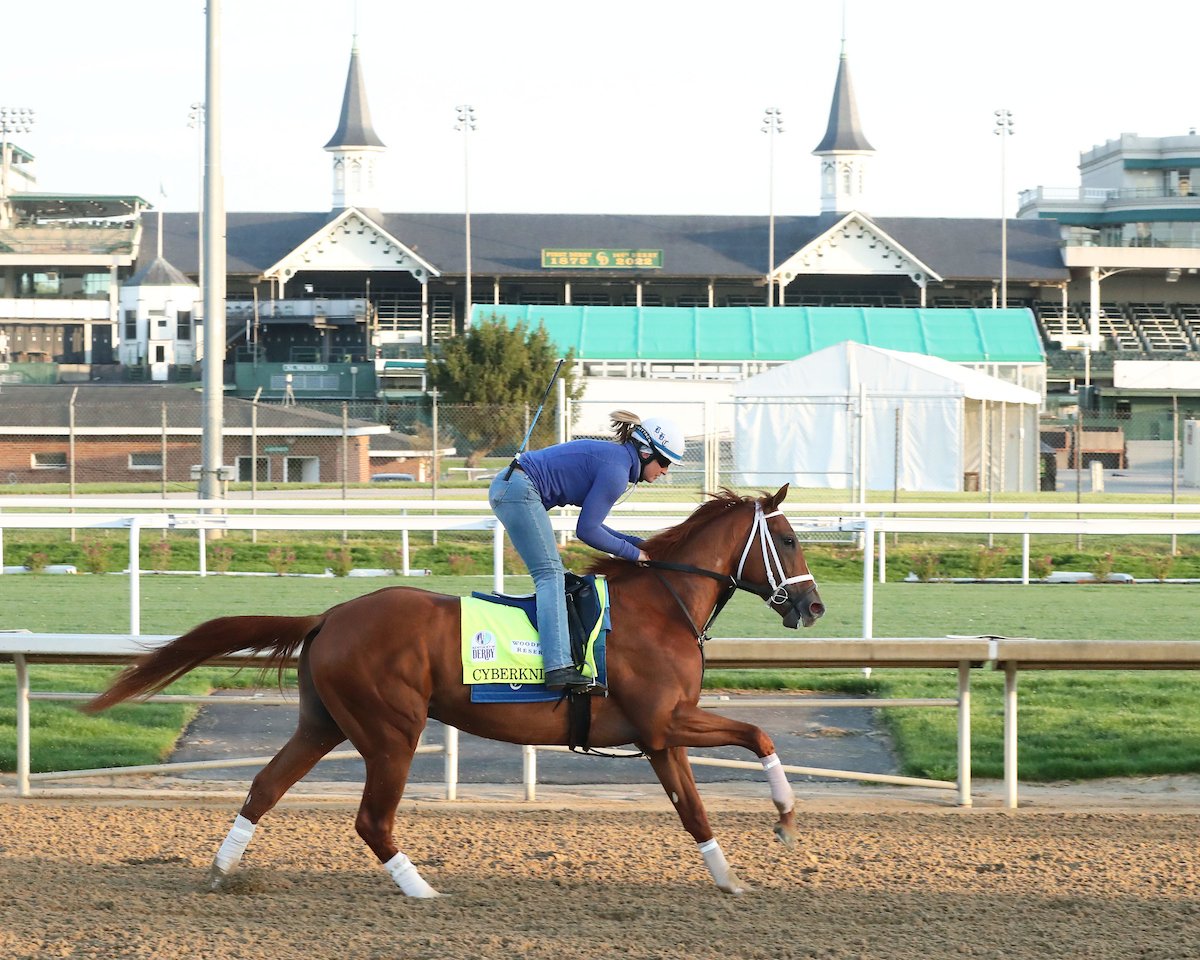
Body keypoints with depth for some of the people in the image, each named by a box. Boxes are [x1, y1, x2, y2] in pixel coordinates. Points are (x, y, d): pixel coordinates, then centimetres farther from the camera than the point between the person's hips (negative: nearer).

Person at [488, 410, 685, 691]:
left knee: (551, 576, 15)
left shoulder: (612, 456, 18)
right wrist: (632, 553, -2)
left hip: (505, 486, 11)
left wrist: (635, 542, 16)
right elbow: (586, 530, -12)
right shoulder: (616, 470, -13)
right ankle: (559, 668, -26)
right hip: (520, 491, -11)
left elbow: (590, 522, 22)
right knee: (550, 575, -14)